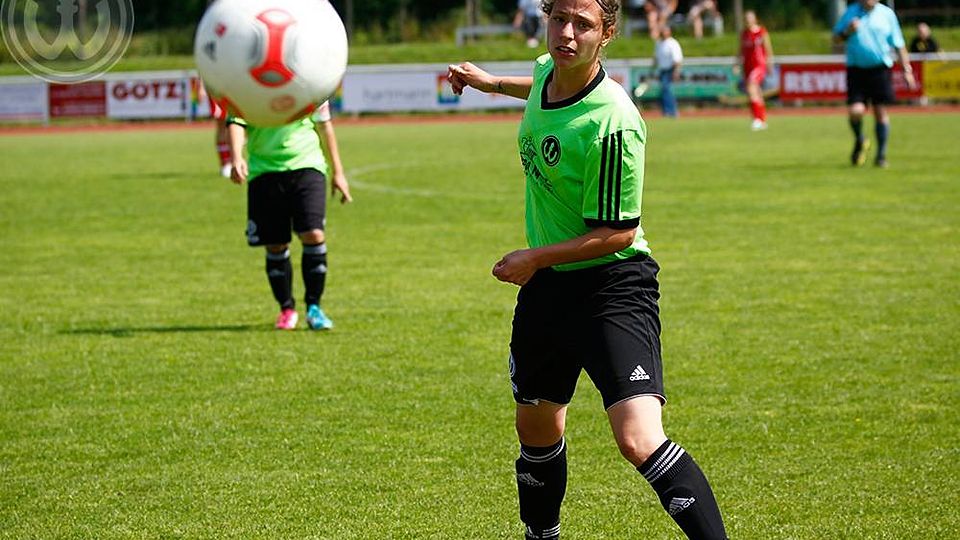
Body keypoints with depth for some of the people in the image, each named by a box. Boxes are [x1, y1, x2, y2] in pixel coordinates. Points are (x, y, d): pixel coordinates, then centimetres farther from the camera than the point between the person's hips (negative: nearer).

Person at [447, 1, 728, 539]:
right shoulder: (547, 72, -2)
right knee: (537, 429, 21)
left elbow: (619, 232, -21)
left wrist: (536, 257, -16)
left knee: (639, 439, -24)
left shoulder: (612, 125, -26)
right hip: (547, 285, 8)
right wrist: (491, 82, 32)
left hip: (612, 285, -8)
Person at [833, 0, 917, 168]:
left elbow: (898, 45, 7)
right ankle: (859, 142, 18)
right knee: (855, 111, -12)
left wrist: (907, 70, 3)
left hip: (880, 69, 0)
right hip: (856, 70, 0)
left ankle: (881, 155, 13)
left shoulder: (887, 14, 3)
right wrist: (848, 32, -11)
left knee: (880, 112, 0)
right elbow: (836, 38, 10)